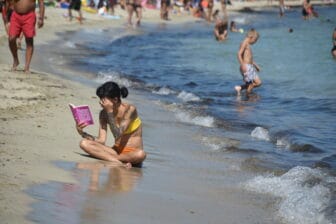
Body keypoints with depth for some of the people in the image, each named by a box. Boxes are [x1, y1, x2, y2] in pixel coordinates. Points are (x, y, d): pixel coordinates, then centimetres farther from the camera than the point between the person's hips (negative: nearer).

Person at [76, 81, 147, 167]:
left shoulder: (130, 109, -13)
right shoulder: (104, 113, 1)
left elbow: (118, 135, -22)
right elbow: (101, 140, -2)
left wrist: (110, 112, -22)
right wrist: (82, 133, -16)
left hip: (132, 153, -4)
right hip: (117, 151, 5)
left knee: (141, 154, -41)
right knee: (84, 143, -18)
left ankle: (107, 158, -25)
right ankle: (120, 162, -30)